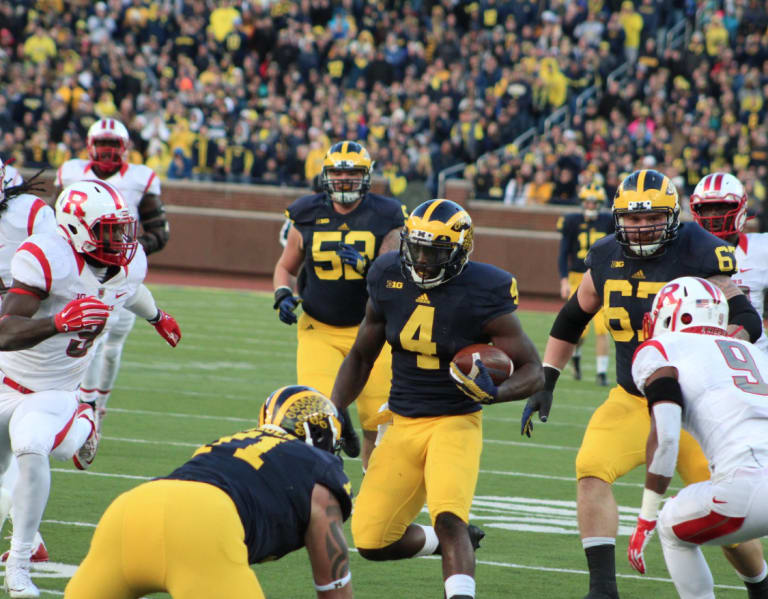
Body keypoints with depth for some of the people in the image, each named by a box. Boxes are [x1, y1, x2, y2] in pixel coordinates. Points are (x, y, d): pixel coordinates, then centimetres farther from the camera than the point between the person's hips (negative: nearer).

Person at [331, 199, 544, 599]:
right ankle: (450, 544, 28)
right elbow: (361, 357, 14)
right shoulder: (389, 280, -1)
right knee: (371, 541, 1)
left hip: (456, 423, -5)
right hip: (403, 426, 5)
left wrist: (495, 393, -29)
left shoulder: (483, 295, -14)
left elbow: (532, 371, -9)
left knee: (448, 519, -29)